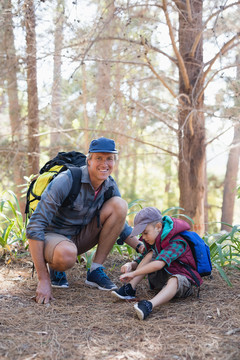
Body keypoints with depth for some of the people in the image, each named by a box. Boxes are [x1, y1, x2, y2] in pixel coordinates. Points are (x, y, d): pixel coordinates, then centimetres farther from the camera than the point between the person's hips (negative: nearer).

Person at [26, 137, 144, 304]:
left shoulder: (110, 186, -6)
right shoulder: (67, 180, -26)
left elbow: (119, 225, 9)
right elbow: (35, 226, -29)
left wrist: (140, 246, -13)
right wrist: (43, 280, -33)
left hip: (79, 238, 6)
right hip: (51, 236, -6)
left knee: (119, 204, -14)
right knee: (67, 254, -42)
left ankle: (96, 270, -8)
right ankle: (55, 268, -2)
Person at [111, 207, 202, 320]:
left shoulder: (177, 243, -23)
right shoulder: (151, 242, 5)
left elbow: (159, 264, -35)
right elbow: (140, 262, 7)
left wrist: (133, 273, -34)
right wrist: (130, 265, -17)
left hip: (182, 278, -7)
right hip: (161, 280, 7)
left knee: (174, 281, -42)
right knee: (151, 254, -14)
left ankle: (149, 305, -69)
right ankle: (130, 289, -23)